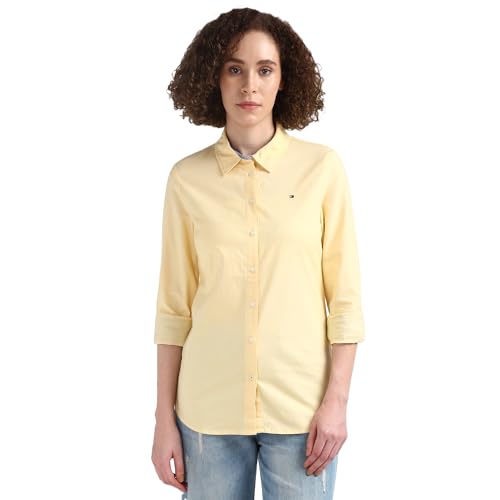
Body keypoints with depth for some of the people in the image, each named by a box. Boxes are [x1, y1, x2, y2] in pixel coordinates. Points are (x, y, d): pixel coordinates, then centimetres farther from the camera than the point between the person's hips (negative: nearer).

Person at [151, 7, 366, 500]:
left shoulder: (322, 167, -4)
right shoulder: (187, 177, 0)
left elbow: (344, 296, -2)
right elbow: (174, 306, 2)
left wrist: (336, 401, -6)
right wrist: (164, 415, 2)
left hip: (300, 407, -1)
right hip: (209, 409, 1)